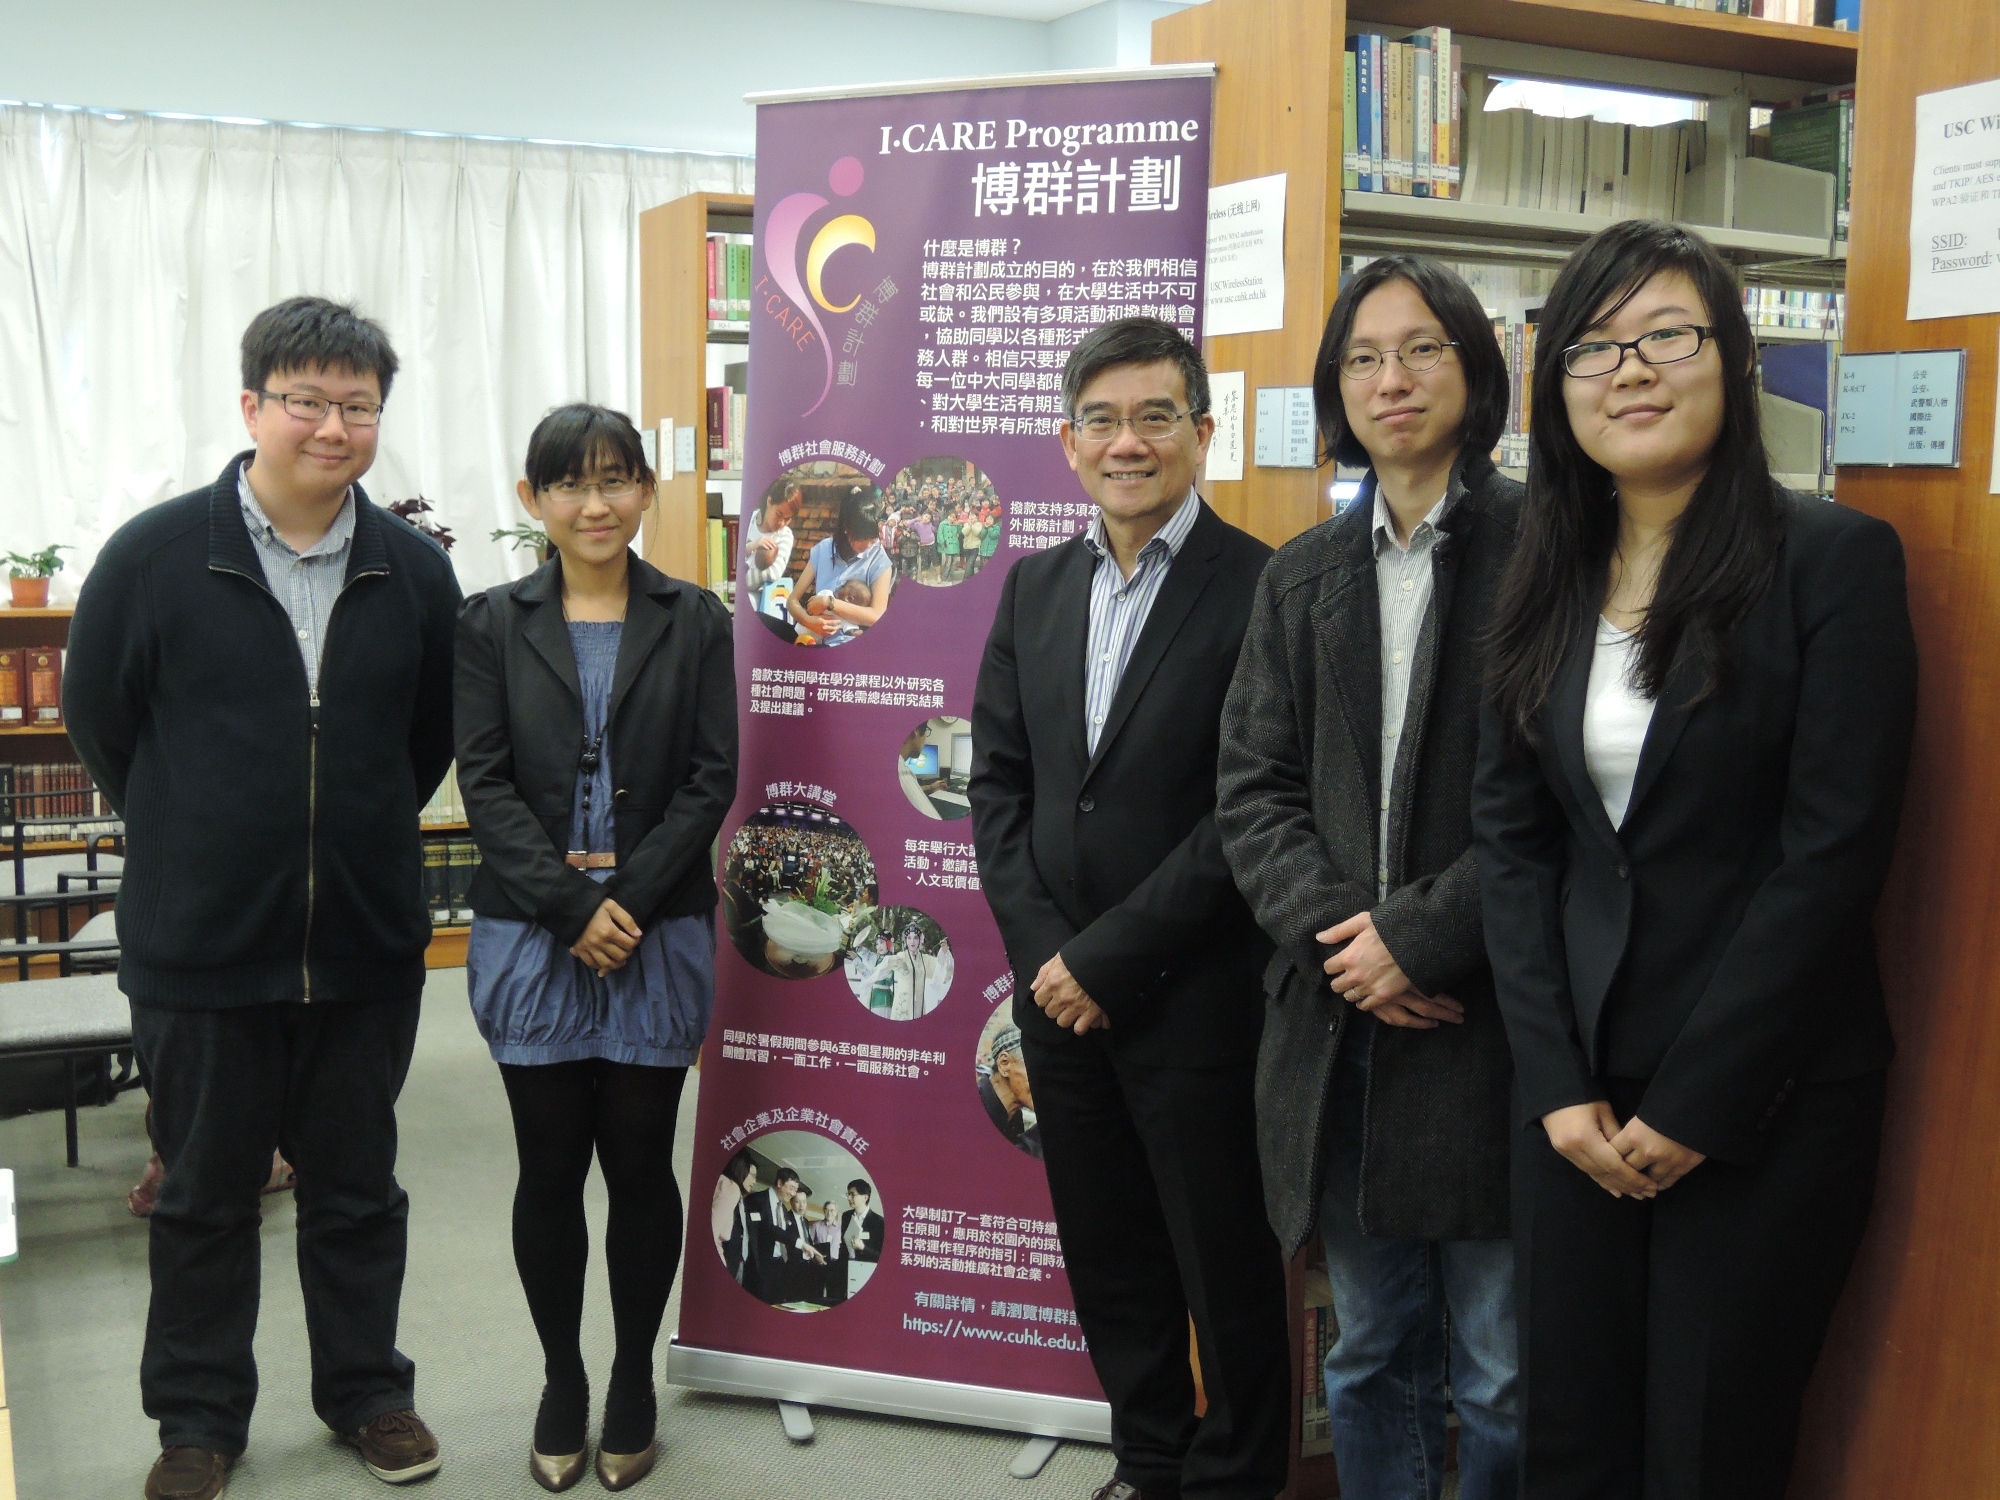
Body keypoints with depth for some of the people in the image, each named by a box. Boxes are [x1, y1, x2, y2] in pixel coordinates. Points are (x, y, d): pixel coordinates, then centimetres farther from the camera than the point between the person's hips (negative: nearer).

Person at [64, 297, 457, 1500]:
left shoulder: (416, 571, -1)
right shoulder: (154, 557, -8)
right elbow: (98, 721, 4)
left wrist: (359, 836, 10)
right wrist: (194, 842, 8)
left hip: (367, 946, 2)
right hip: (200, 946, -2)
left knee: (359, 1187, 15)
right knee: (206, 1196, 13)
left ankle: (368, 1390, 33)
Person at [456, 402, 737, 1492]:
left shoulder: (693, 622, 4)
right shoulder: (492, 625, 4)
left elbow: (712, 777, -1)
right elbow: (484, 782, -2)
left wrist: (632, 898, -11)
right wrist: (571, 908, -12)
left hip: (659, 933, 0)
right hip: (531, 935, 0)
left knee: (641, 1161, 6)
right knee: (550, 1166, 7)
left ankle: (633, 1382, 24)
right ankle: (561, 1382, 24)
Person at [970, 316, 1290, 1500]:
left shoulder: (1260, 588, -12)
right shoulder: (1035, 586, 8)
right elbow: (1000, 779, 8)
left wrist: (1106, 957, -15)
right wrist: (1040, 951, -3)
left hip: (1195, 996, -5)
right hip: (1058, 991, 6)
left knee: (1226, 1269, 9)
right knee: (1108, 1262, 18)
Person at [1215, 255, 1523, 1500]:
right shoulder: (1303, 577, 13)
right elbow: (1253, 785, 7)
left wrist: (1422, 933, -13)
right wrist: (1333, 930, -9)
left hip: (1496, 1022, -4)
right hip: (1341, 1024, 5)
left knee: (1505, 1380, 5)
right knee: (1371, 1361, 17)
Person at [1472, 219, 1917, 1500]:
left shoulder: (1834, 559, -8)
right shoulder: (1547, 579, 7)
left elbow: (1833, 854, -13)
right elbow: (1510, 833, 4)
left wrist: (1694, 1105, -12)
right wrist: (1558, 1084, -4)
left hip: (1770, 1095, -4)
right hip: (1580, 1087, 4)